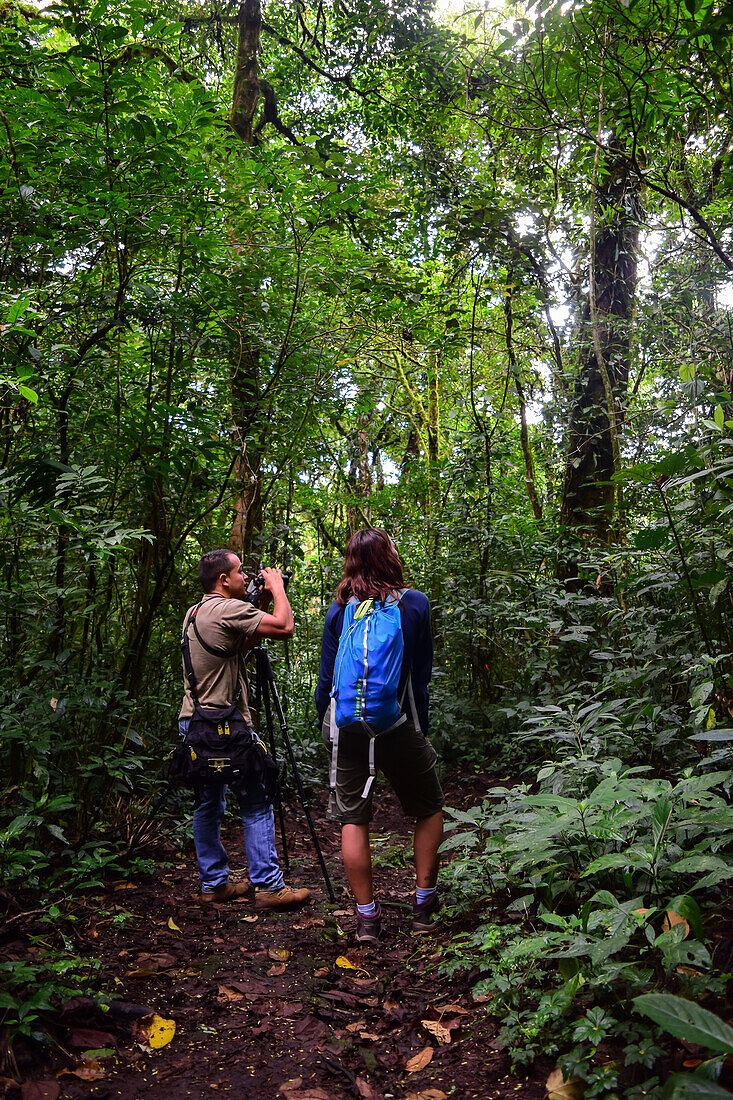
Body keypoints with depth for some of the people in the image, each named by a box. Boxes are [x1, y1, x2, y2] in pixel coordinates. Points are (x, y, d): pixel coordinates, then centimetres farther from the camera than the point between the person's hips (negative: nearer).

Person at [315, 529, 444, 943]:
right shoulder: (415, 603, -2)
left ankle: (367, 916, 15)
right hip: (397, 725, -2)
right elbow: (422, 672, 1)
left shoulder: (339, 608, 3)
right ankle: (424, 903, 19)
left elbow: (327, 675, 6)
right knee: (430, 809, 18)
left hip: (345, 723, 2)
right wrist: (421, 726, 9)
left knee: (353, 819, 10)